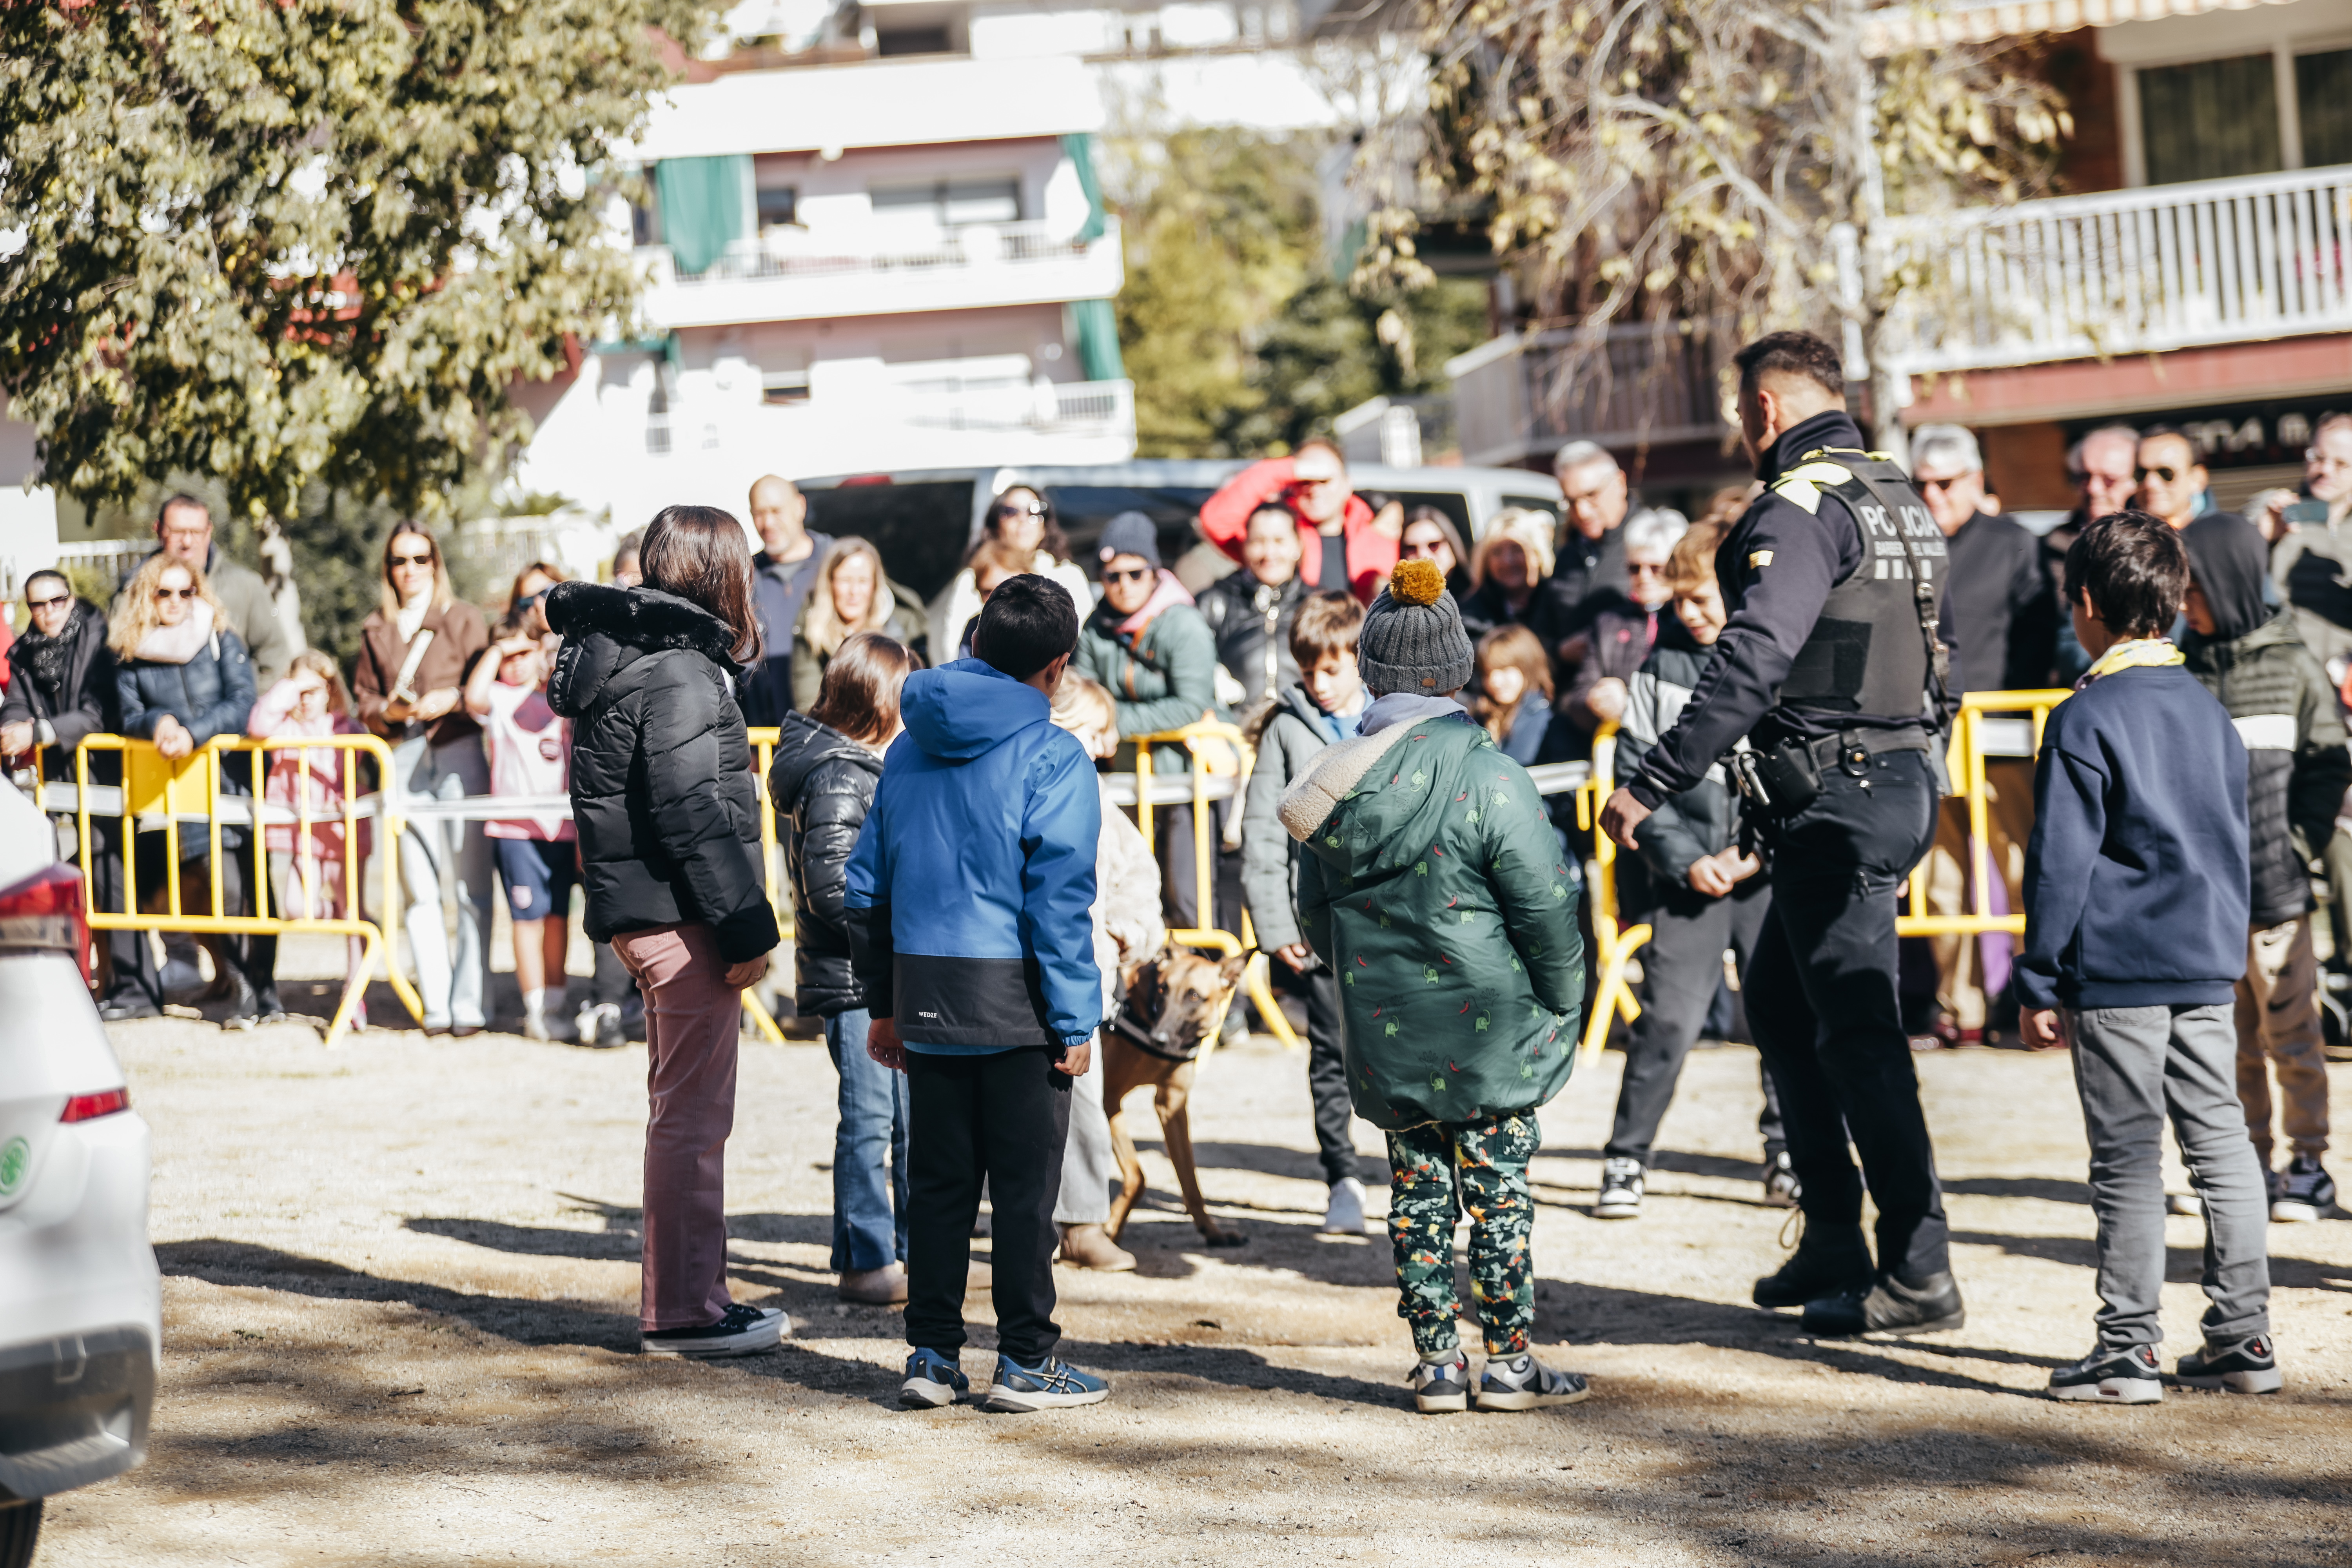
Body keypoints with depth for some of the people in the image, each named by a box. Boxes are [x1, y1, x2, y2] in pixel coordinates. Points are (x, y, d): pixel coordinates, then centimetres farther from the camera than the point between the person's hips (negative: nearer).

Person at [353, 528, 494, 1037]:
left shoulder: (463, 619, 7)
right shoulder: (375, 630, 16)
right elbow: (363, 698, 15)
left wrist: (452, 700, -16)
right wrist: (388, 710, -5)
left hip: (459, 752, -3)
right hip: (404, 760, 3)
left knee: (469, 886, -7)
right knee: (419, 886, 1)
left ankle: (470, 1002, -5)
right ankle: (435, 1003, 3)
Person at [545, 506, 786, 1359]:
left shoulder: (621, 654, 15)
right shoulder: (676, 673, -16)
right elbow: (692, 811, -21)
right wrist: (747, 928, -17)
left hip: (645, 913, 10)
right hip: (679, 914, -10)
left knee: (685, 1112, 18)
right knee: (693, 1115, -4)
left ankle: (682, 1294, 26)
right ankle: (682, 1313, 1)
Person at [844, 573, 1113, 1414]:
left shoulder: (908, 750, 10)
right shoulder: (1052, 758, -9)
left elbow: (867, 886, 13)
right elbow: (1060, 900, -13)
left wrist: (884, 1004, 19)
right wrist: (1076, 1022, -9)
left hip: (926, 998, 5)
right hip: (1015, 999, -5)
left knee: (937, 1181, 11)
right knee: (1026, 1184, 2)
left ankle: (931, 1354, 12)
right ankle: (1026, 1362, 7)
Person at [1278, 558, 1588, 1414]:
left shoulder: (1334, 782, 0)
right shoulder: (1490, 778, -16)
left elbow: (1315, 910, 11)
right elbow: (1544, 903, -13)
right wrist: (1562, 1002, 0)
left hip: (1383, 1033, 4)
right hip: (1486, 1025, -4)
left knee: (1417, 1188, 12)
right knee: (1498, 1185, 5)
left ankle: (1436, 1363, 14)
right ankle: (1509, 1361, 11)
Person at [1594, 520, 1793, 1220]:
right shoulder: (1663, 662, 3)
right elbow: (1636, 770, 4)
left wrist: (1759, 850, -10)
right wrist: (1685, 858, -6)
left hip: (1771, 871, 0)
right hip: (1687, 869, 0)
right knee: (1669, 1016, -5)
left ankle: (1788, 1155, 16)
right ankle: (1626, 1158, 6)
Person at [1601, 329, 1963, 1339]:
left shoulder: (1802, 507, -14)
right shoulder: (1898, 500, 16)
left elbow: (1752, 662, -24)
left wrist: (1652, 785, -23)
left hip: (1838, 799, -10)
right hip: (1897, 780, 10)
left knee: (1856, 1034, -6)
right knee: (1778, 1003, 18)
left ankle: (1919, 1274, -5)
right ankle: (1834, 1243, 22)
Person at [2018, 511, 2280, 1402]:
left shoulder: (2085, 719, -9)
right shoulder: (2210, 711, 13)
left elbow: (2061, 862, -11)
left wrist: (2040, 983, -6)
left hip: (2117, 969, -7)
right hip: (2208, 963, 7)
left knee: (2127, 1160, -3)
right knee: (2219, 1138, 10)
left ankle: (2128, 1352, 0)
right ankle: (2244, 1337, 12)